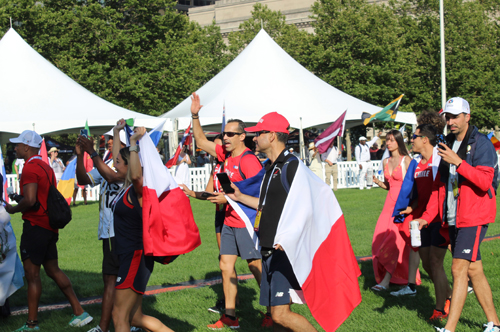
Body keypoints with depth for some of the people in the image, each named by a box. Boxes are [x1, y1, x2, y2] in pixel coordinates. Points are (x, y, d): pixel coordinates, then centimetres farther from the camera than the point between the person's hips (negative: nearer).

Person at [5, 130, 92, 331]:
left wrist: (13, 209, -8)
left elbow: (29, 200, -24)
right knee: (53, 270, 15)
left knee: (32, 273, -3)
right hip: (49, 226, 9)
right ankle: (79, 312, 15)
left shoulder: (30, 168, -15)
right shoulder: (46, 167, 15)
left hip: (35, 226, -9)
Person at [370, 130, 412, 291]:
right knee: (380, 239, -1)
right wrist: (377, 181, 2)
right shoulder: (386, 162, 14)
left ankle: (386, 281, -13)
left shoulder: (406, 160, -6)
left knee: (394, 241, -12)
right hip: (390, 203, 7)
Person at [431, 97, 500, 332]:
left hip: (474, 217, -8)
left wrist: (458, 162, -27)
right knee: (473, 270, 11)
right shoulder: (449, 145, 15)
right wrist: (436, 213, 18)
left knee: (459, 269, -12)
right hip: (455, 218, 8)